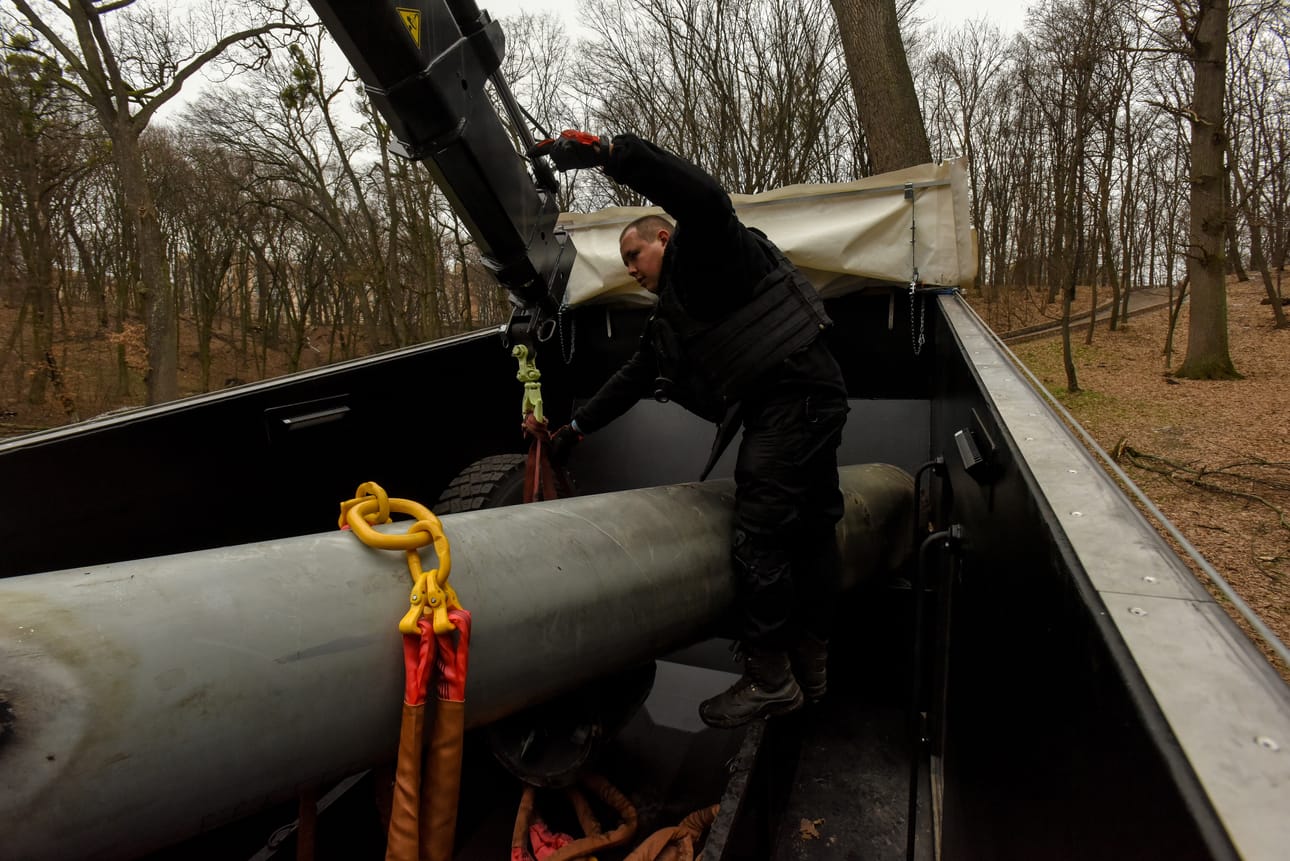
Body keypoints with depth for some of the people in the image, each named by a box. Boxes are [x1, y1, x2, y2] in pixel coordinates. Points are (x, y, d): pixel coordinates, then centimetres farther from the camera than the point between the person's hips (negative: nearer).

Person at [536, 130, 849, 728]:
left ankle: (769, 680, 1)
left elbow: (704, 198, -23)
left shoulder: (701, 252, -1)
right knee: (810, 528, 14)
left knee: (758, 539, -10)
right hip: (815, 400, 11)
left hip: (795, 393, -11)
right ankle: (809, 667, 26)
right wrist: (577, 426, 29)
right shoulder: (668, 319, 26)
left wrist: (609, 153, -24)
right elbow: (634, 377, 29)